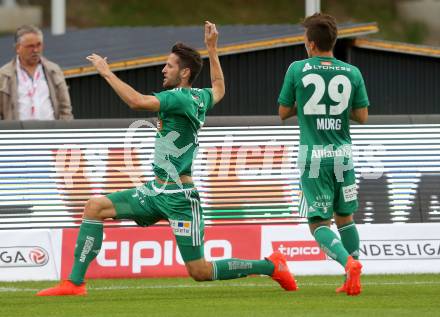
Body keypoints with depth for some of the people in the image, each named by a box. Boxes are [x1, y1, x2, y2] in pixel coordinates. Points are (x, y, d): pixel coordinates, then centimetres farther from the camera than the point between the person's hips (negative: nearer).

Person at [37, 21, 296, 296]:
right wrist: (212, 48, 37)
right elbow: (219, 89, 33)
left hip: (179, 196, -10)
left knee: (200, 271, -5)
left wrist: (106, 72, -22)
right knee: (95, 207, 0)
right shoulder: (200, 98, 9)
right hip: (157, 190, 10)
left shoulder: (180, 98, -18)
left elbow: (137, 101, -32)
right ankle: (75, 282, -1)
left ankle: (271, 266, 10)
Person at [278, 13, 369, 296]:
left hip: (313, 156, -3)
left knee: (319, 224, 2)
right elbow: (362, 116, 6)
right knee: (345, 217, 19)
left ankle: (348, 261, -25)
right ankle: (352, 281, 15)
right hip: (343, 155, 3)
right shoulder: (352, 73, -1)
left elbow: (284, 112, 3)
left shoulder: (298, 70, -6)